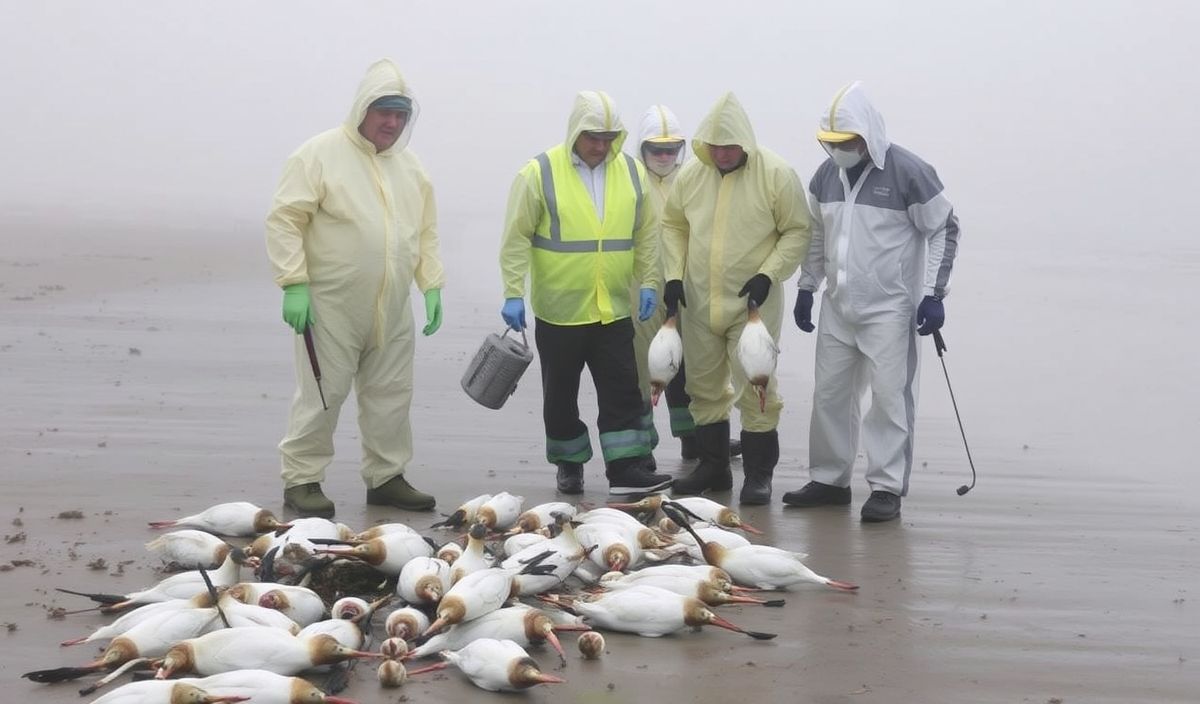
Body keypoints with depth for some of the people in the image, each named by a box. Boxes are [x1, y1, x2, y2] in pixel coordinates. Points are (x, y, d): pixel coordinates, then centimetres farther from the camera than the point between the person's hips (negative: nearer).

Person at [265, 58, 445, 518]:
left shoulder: (409, 166, 13)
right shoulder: (320, 155, -6)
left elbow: (426, 233, 20)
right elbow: (284, 220, -10)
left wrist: (432, 286, 10)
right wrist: (294, 284, -16)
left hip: (391, 311, 6)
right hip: (331, 307, -6)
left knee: (391, 395, 10)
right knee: (321, 394, -3)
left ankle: (386, 478, 21)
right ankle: (301, 480, 6)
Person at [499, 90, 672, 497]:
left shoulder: (631, 173, 4)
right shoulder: (540, 174, -8)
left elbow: (646, 234, 11)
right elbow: (516, 239, -7)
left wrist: (648, 282, 4)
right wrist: (513, 293, -11)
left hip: (614, 310, 2)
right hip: (559, 310, -2)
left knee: (622, 391, -2)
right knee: (560, 395, 9)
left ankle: (627, 470, -1)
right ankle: (569, 464, 24)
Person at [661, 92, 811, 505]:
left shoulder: (776, 175, -11)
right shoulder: (691, 175, 1)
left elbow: (797, 232, -6)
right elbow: (673, 225, 13)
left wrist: (768, 274, -16)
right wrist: (674, 275, 2)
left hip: (753, 304, -5)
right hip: (699, 302, 5)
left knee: (755, 389, -3)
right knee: (704, 387, 14)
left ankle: (758, 475, 7)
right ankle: (713, 467, 27)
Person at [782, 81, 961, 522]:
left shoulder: (908, 172, -12)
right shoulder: (826, 176, 6)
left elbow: (944, 230, -7)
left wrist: (933, 295, -11)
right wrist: (807, 289, 16)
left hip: (890, 308, -6)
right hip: (837, 307, 6)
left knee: (889, 397, -5)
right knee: (829, 393, 11)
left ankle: (887, 488, 1)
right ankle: (829, 480, 22)